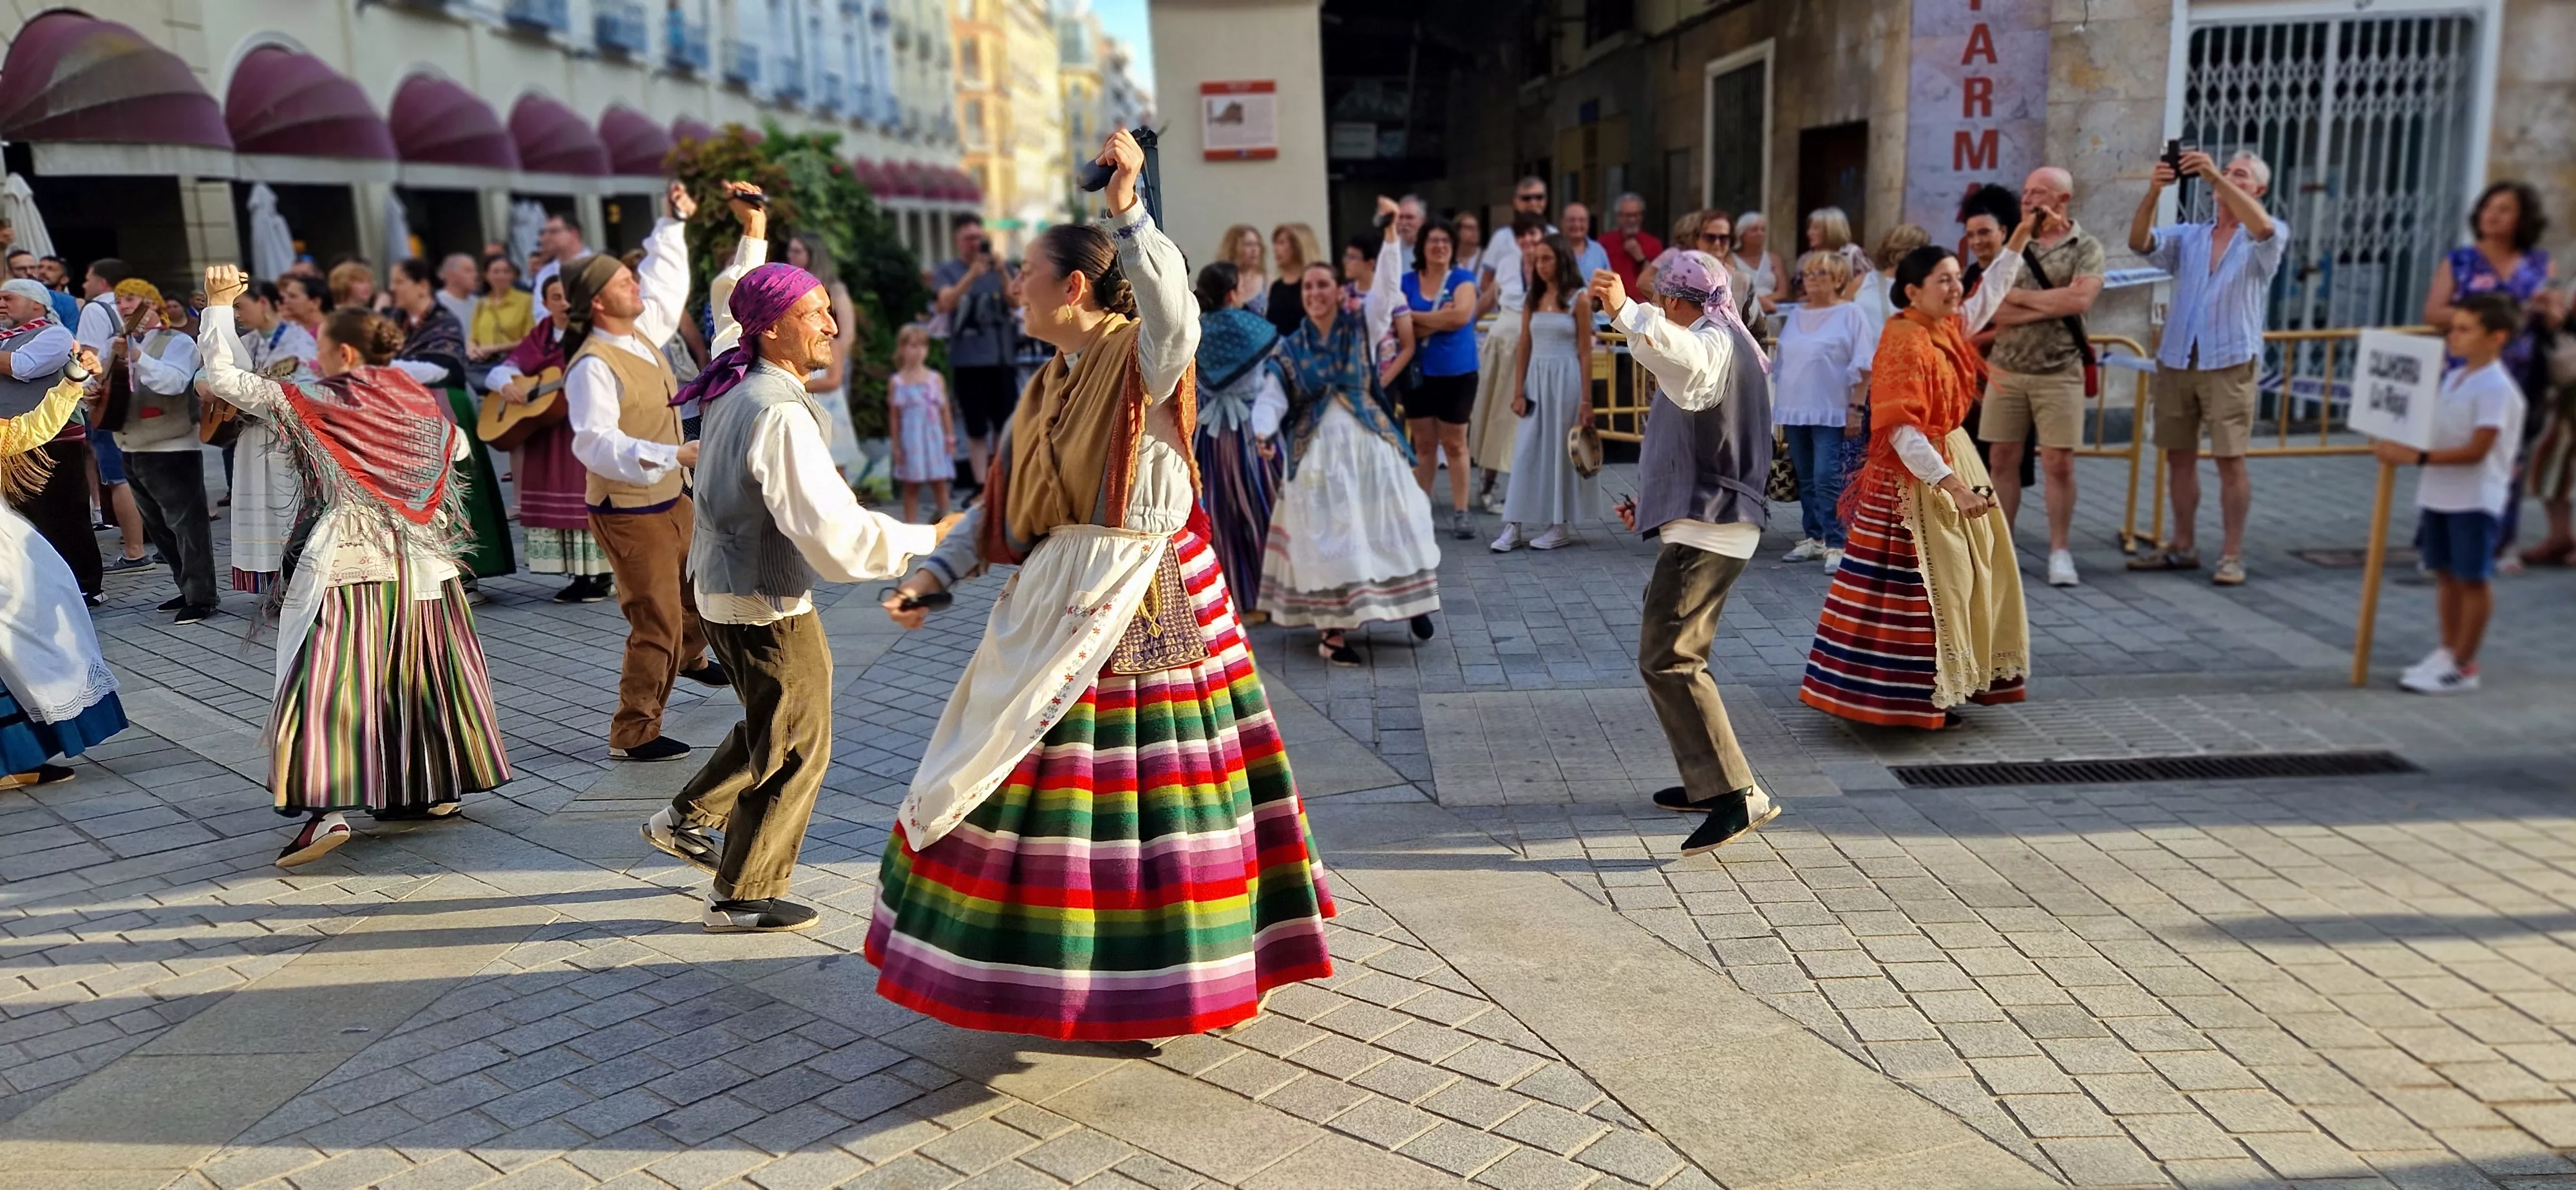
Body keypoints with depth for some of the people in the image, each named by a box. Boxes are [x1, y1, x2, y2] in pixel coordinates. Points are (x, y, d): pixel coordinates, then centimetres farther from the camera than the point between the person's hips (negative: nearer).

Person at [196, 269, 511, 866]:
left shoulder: (314, 401, -6)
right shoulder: (423, 400, 6)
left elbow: (223, 379, -3)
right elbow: (458, 446, 23)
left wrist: (219, 305, 4)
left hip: (347, 563, -5)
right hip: (422, 564, 5)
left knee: (328, 681, -5)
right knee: (423, 673, 15)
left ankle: (329, 809, -15)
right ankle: (436, 788, 24)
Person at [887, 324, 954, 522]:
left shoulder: (935, 379, 2)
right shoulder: (896, 382, 0)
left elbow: (945, 411, 5)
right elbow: (895, 416, 2)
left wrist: (950, 439, 2)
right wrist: (896, 446, 1)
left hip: (934, 439, 1)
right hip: (910, 442, -1)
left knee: (939, 483, 4)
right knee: (911, 487, 5)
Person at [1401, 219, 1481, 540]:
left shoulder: (1463, 280, -2)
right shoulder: (1406, 282, 3)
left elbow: (1461, 316, -19)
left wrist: (1417, 317, -12)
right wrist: (1440, 319, -17)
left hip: (1457, 374, -2)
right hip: (1418, 373, 2)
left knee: (1454, 444, 2)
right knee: (1423, 445, 9)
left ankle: (1460, 512, 7)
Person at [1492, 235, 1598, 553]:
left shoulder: (1579, 299, -4)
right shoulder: (1533, 299, 9)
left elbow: (1585, 353, -5)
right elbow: (1523, 349, 9)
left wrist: (1586, 400, -9)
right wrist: (1518, 392, 1)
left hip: (1565, 380, -4)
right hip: (1535, 380, 4)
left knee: (1561, 451, 1)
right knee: (1526, 452, 0)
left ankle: (1561, 527, 10)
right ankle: (1513, 527, 0)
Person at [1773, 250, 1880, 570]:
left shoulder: (1851, 314, -2)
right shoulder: (1796, 316, 15)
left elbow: (1862, 368, -7)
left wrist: (1856, 409, -13)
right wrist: (1778, 409, 15)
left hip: (1831, 413, -6)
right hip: (1795, 412, 6)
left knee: (1827, 480, -11)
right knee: (1806, 481, 11)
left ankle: (1836, 545, -8)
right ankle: (1812, 538, 20)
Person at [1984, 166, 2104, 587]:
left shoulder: (2086, 248, 0)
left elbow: (2080, 300, -17)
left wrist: (2021, 296, -10)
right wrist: (2053, 307, -11)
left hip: (2059, 373, -3)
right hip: (2007, 369, 3)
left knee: (2059, 464, -1)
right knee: (2004, 460, 6)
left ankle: (2059, 551, 9)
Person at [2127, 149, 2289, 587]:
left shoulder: (2266, 240, 4)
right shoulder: (2188, 236, 14)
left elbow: (2264, 227, -20)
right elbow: (2140, 242, -3)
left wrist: (2215, 177, -26)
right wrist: (2154, 192, -20)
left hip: (2230, 362, -4)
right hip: (2176, 359, 4)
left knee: (2231, 460, -5)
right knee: (2179, 455, 8)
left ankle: (2232, 555, 0)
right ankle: (2183, 546, 18)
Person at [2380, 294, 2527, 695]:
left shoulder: (2495, 388, -17)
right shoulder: (2453, 378, 10)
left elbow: (2475, 451, -22)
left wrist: (2417, 457, -28)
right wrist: (2399, 444, -2)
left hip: (2475, 500, -8)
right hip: (2438, 495, 8)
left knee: (2472, 579, 2)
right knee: (2445, 574, 15)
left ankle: (2463, 666, 9)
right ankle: (2448, 652, 27)